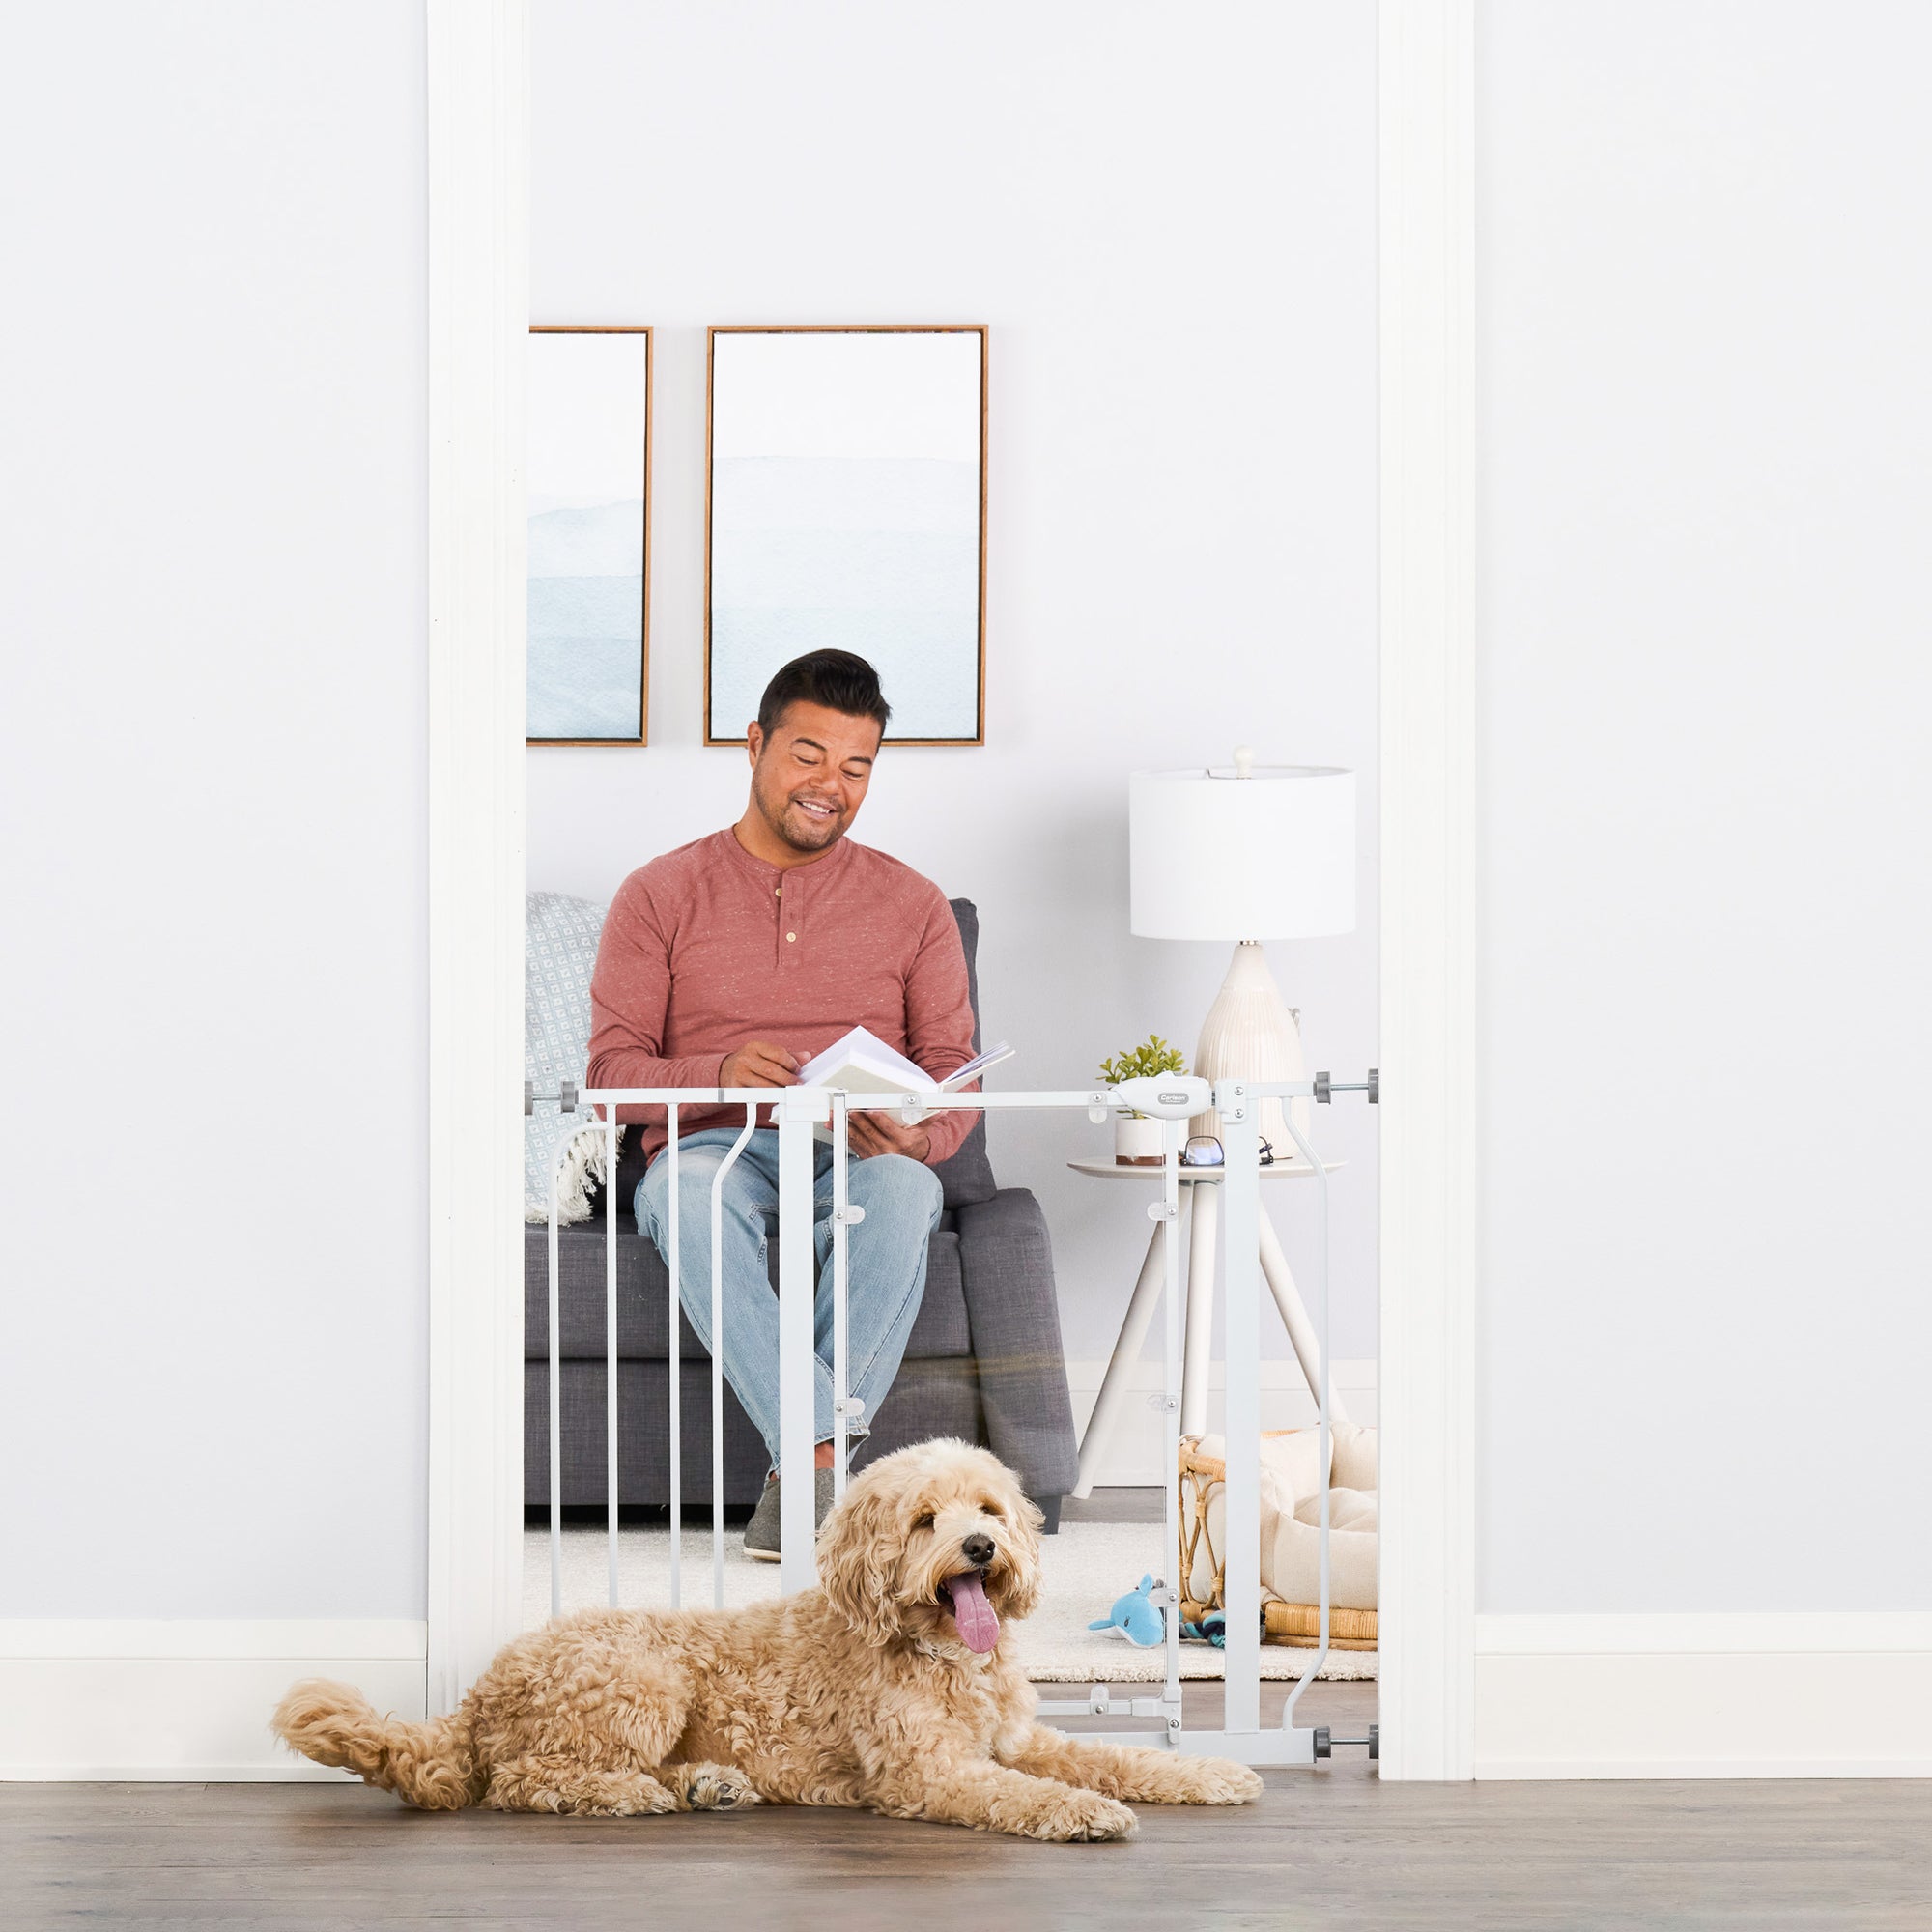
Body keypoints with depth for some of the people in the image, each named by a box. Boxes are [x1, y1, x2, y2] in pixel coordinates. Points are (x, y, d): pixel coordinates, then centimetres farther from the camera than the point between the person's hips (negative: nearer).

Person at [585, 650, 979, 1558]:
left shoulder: (912, 905, 13)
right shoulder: (660, 895, 9)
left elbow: (953, 1074, 8)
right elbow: (611, 1071, 1)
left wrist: (913, 1134, -17)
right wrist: (719, 1075, -21)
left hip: (854, 1164, 1)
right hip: (714, 1149, -1)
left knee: (904, 1188, -37)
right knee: (693, 1186, -39)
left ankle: (802, 1477, -37)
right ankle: (826, 1455, -46)